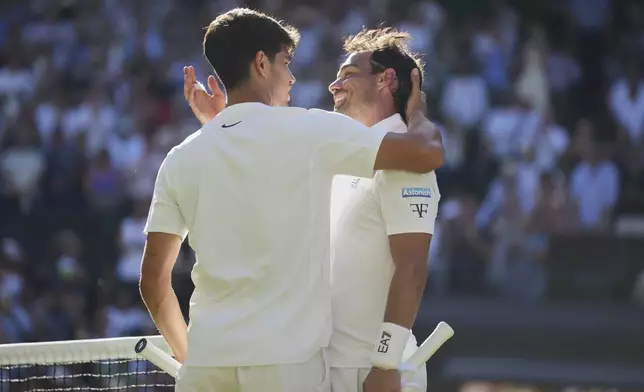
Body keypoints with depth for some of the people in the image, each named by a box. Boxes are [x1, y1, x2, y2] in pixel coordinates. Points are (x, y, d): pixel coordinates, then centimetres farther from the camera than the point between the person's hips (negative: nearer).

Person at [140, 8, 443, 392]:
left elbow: (154, 280, 10)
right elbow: (429, 154, -2)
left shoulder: (181, 160, 8)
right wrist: (416, 113, 20)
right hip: (286, 360, -4)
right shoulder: (311, 131, -3)